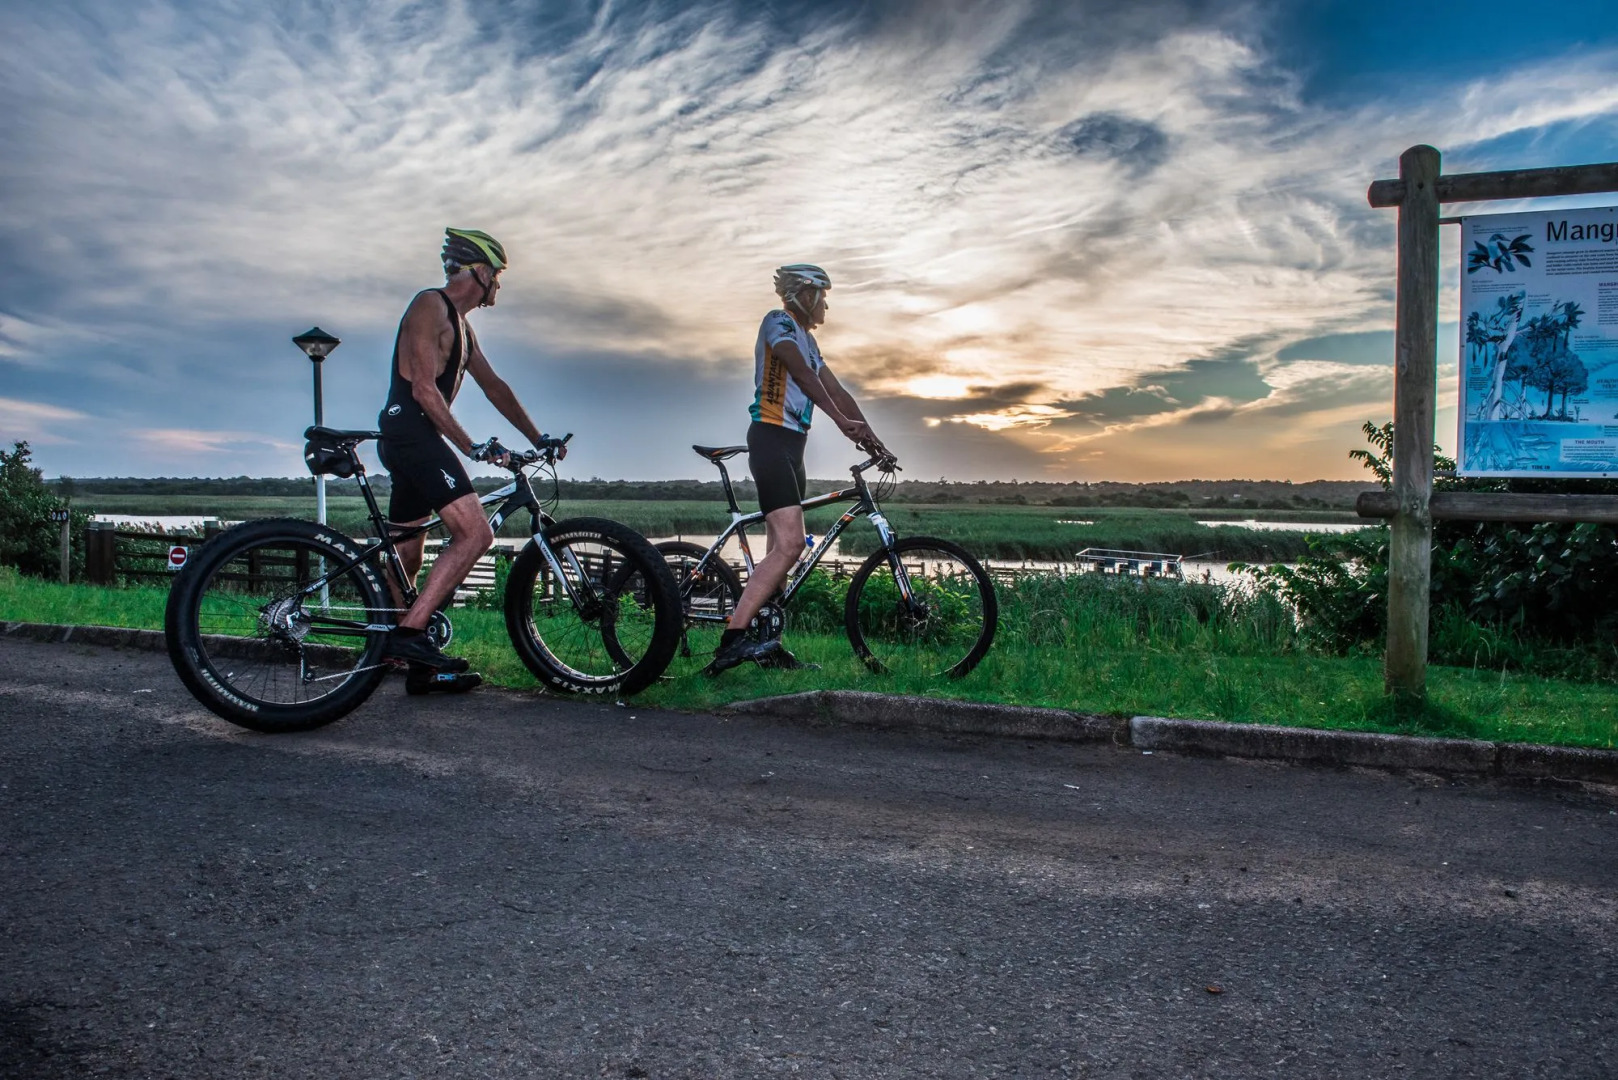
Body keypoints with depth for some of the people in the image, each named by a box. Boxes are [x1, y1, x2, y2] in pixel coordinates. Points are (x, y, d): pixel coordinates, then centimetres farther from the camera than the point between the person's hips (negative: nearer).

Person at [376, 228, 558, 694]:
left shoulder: (461, 325, 24)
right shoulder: (430, 305, -7)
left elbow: (494, 387, 26)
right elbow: (424, 388, -16)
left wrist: (537, 438, 22)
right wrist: (471, 447, -19)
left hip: (411, 441, 10)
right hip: (409, 430, -10)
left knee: (405, 555, 10)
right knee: (475, 533, -20)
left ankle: (420, 667, 14)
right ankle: (409, 632, -22)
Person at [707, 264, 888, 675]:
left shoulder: (808, 340, 24)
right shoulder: (778, 322, -4)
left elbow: (836, 390, 17)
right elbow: (802, 374, -20)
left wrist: (870, 437, 5)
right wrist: (843, 422, -30)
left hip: (791, 446, 10)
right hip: (771, 440, -10)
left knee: (780, 547, 6)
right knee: (789, 543, -20)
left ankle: (766, 643, 9)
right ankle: (732, 638, -23)